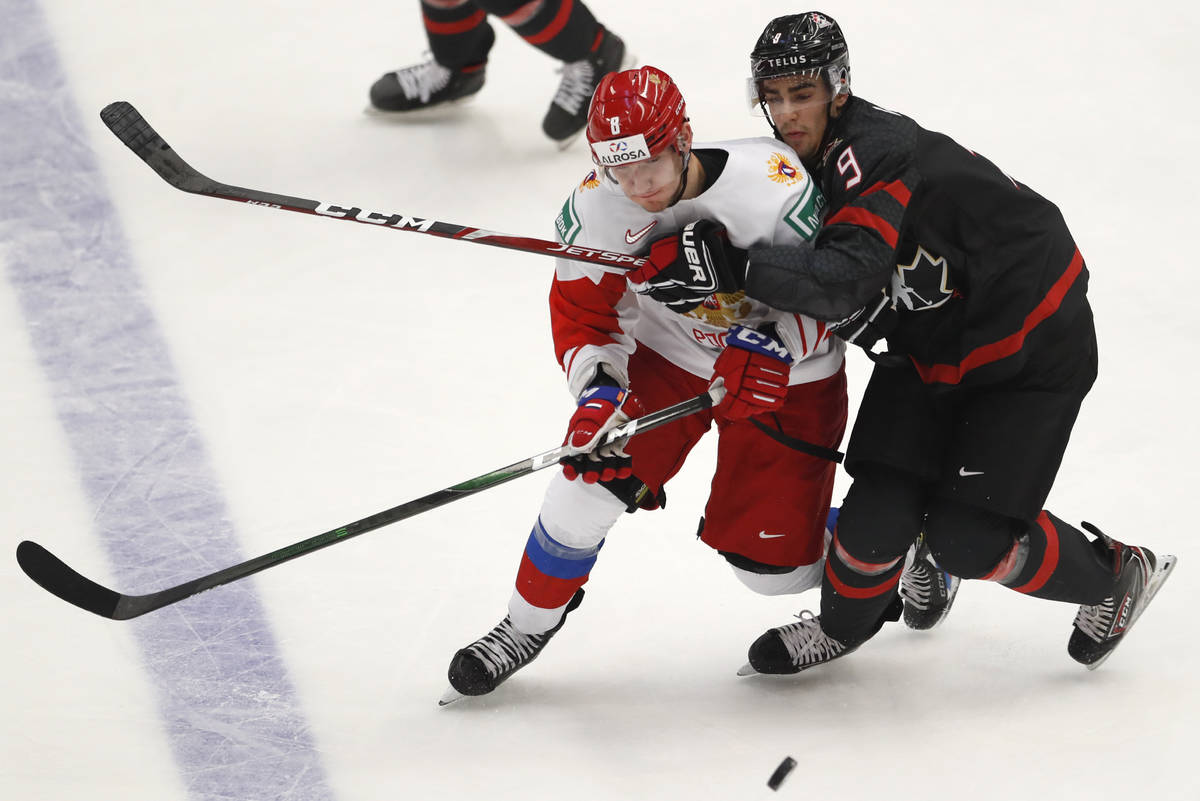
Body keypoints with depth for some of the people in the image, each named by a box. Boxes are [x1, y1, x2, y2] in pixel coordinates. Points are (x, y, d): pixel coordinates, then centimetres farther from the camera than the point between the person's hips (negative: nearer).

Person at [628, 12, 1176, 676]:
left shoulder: (879, 153, -30)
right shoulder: (805, 160, -2)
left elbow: (847, 276, -43)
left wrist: (730, 269, -49)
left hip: (1031, 345, -7)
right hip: (929, 346, 7)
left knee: (966, 539, -9)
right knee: (880, 508, -5)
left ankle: (1117, 576, 16)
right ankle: (845, 624, 24)